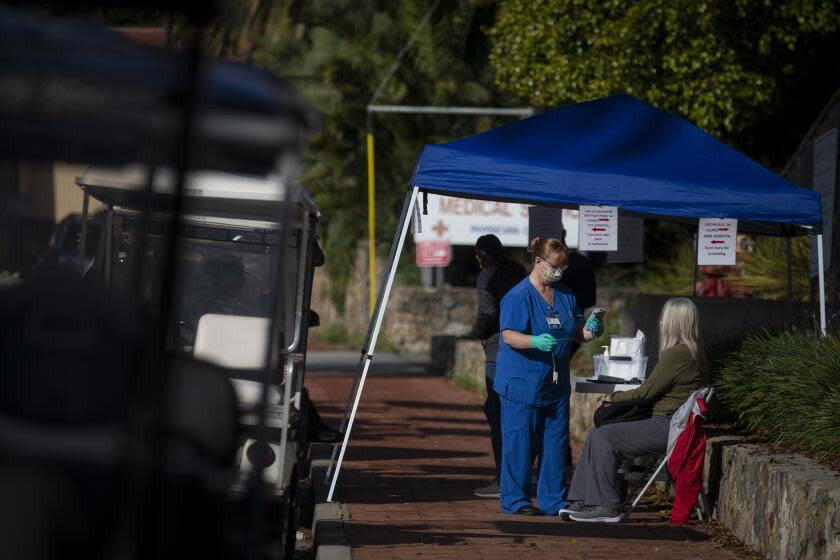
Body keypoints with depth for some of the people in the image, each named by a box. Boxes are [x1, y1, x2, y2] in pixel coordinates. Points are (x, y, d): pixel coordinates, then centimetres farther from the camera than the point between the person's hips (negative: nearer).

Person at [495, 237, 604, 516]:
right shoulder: (518, 296, -12)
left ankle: (553, 500, 15)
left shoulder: (565, 295, 11)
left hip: (555, 383, 7)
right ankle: (515, 500, 6)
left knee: (555, 443, 8)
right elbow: (509, 336, -18)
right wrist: (535, 342, -35)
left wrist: (589, 330, -5)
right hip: (522, 384, -7)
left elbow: (577, 330, 18)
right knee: (519, 443, -3)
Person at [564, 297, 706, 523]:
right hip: (667, 423, 10)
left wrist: (614, 398, 3)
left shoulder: (677, 354, -16)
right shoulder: (691, 352, 16)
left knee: (603, 437, -14)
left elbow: (646, 392, -12)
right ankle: (584, 502, 1)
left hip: (667, 427, -10)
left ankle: (606, 507, -12)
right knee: (598, 435, 5)